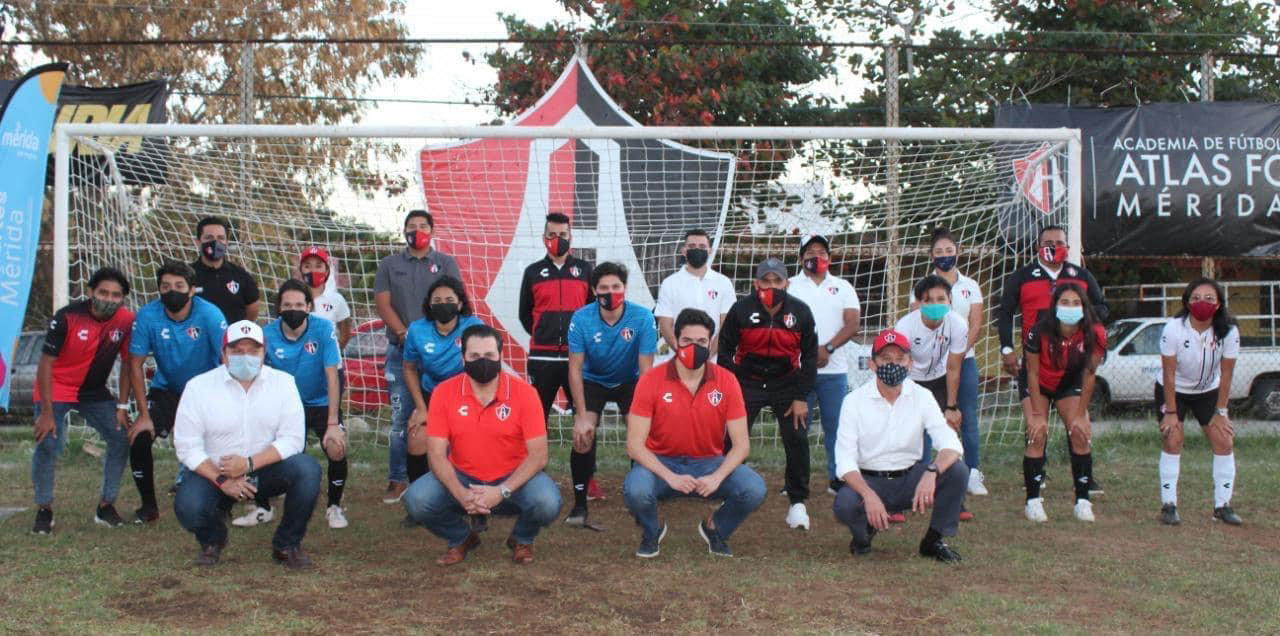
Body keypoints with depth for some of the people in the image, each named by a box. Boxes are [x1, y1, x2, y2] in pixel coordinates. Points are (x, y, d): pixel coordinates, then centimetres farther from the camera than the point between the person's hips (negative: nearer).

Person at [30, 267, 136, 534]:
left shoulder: (126, 320, -14)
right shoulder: (67, 317, -23)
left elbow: (127, 364, -3)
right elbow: (46, 363, -18)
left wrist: (122, 406, -5)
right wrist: (46, 413, -20)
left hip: (94, 392, 4)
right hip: (57, 390, -4)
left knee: (122, 439, -6)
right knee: (48, 446, -16)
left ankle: (106, 506, 9)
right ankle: (44, 509, 5)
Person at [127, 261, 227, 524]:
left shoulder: (210, 315, -23)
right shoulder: (147, 316, -18)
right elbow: (136, 366, -12)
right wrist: (144, 415, -15)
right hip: (166, 388, 2)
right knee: (138, 439, -14)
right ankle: (148, 505, 6)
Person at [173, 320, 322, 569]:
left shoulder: (283, 382, -3)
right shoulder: (199, 387, -5)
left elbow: (293, 439, -11)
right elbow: (187, 446, -8)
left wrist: (250, 464, -24)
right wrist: (221, 480, -21)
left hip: (267, 468, 1)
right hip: (212, 471, -1)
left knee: (307, 469, -28)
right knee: (188, 508, -30)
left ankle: (287, 545, -5)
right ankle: (212, 539, 11)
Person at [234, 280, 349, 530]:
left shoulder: (323, 329, -20)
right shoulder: (267, 335, -14)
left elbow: (332, 377, -20)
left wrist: (333, 424, -24)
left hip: (321, 403, -2)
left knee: (337, 450, -24)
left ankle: (334, 507, 4)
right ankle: (262, 508, 14)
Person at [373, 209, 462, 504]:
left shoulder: (445, 263, 10)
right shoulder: (390, 265, 14)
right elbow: (383, 303, 4)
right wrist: (404, 333, -10)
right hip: (401, 350, 1)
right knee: (400, 417, -1)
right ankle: (397, 480, 6)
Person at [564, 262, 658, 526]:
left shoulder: (642, 318, -27)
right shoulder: (581, 319, -25)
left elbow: (645, 369, -22)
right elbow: (575, 369, -19)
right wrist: (582, 416, -24)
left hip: (630, 381, 0)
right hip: (593, 381, 0)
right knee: (582, 437, -15)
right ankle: (580, 503, 1)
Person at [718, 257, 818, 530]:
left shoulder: (800, 312, -8)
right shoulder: (741, 310, -12)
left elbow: (810, 356, 0)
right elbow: (725, 351, -3)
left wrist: (801, 398, -4)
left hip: (786, 384, 1)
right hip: (747, 382, 0)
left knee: (797, 440, -8)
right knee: (734, 439, -6)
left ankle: (798, 502, 6)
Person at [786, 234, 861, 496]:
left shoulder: (843, 287, 13)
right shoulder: (790, 286, 10)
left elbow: (852, 324, 1)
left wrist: (827, 349, -12)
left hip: (834, 369, 1)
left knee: (835, 424, 1)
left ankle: (838, 477, 8)